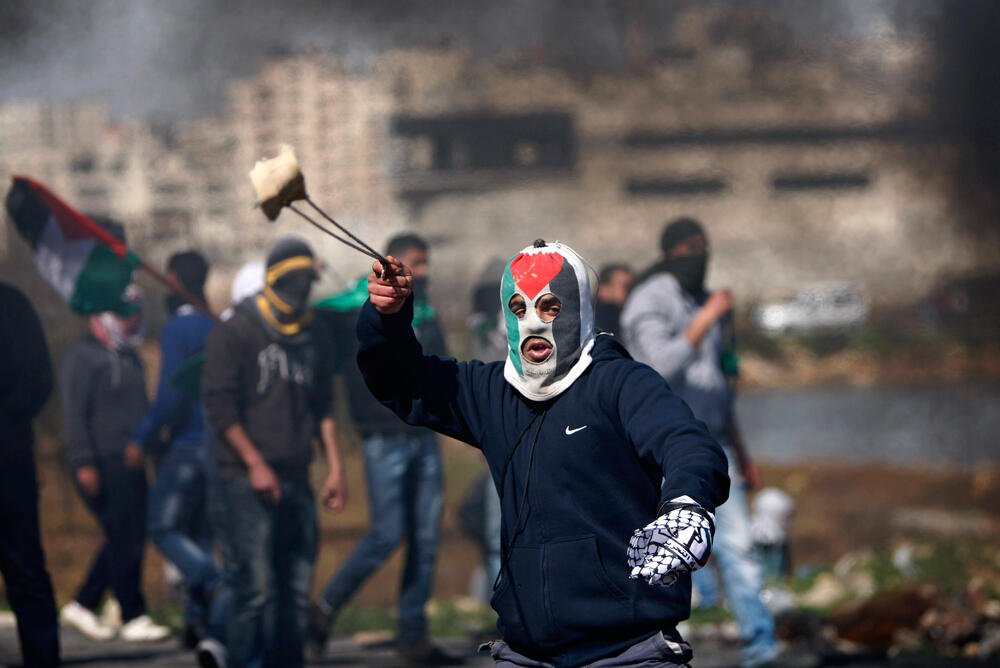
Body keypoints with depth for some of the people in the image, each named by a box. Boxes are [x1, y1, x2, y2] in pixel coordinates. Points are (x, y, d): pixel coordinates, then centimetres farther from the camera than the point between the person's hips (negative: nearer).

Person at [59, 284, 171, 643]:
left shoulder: (130, 358, 20)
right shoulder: (83, 356, -6)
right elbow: (74, 414, -12)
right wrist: (84, 462, -18)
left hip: (130, 462, 9)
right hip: (102, 464, -9)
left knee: (130, 538, 7)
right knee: (126, 537, -10)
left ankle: (81, 606, 17)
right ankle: (133, 618, -5)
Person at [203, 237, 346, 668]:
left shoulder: (315, 336, 14)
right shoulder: (236, 333, -4)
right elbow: (219, 405, -8)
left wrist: (335, 467, 12)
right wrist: (255, 463, -13)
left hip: (296, 479, 6)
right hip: (246, 481, -6)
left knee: (297, 588, 3)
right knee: (256, 588, -12)